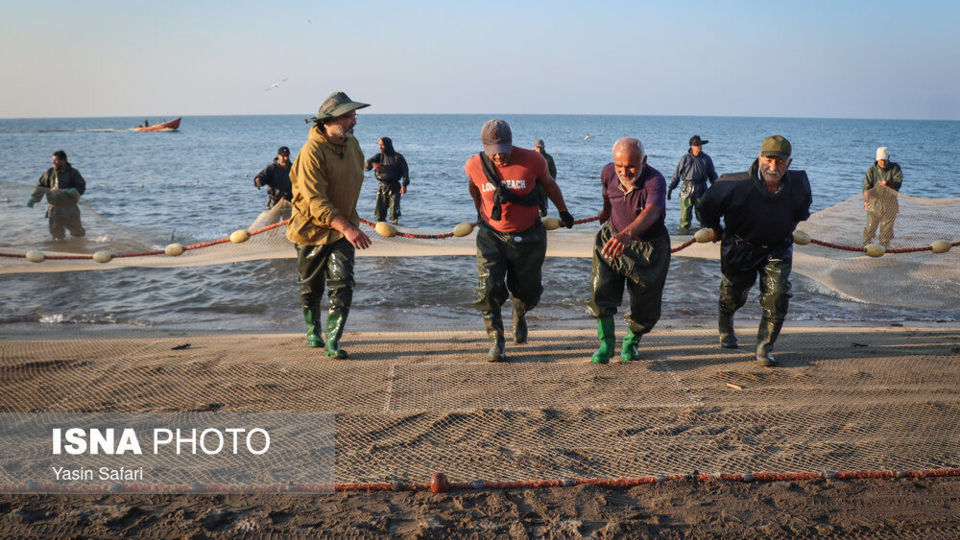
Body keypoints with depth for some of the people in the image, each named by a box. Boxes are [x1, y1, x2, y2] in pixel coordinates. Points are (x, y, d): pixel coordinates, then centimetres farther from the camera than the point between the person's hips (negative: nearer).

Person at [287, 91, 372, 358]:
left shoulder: (352, 144, 2)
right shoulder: (311, 152, -22)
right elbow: (315, 201, -29)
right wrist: (347, 228, -38)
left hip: (342, 226, 5)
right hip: (312, 227, -4)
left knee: (343, 284, -9)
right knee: (311, 286, 13)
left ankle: (333, 341, -4)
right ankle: (313, 331, 37)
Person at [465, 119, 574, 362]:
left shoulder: (532, 161, -16)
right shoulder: (474, 166, -12)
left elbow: (549, 185, 4)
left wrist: (564, 213, 19)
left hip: (528, 236, 0)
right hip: (491, 235, 0)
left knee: (527, 291, 12)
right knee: (489, 290, -13)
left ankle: (519, 314, 47)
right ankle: (496, 343, 0)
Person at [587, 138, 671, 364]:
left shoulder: (655, 180, -31)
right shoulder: (608, 173, -15)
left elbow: (651, 212, -50)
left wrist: (627, 234, -69)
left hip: (649, 246, -3)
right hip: (612, 236, 3)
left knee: (645, 304, 2)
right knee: (601, 288, -15)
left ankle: (631, 341, 31)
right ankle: (606, 343, 2)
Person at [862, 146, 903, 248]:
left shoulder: (895, 168, 0)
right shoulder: (872, 170, -1)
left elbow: (898, 182, -12)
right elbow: (866, 185, -11)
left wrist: (888, 183, -33)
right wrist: (866, 199, -28)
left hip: (889, 204, 1)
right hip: (874, 202, 0)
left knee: (887, 227, 7)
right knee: (870, 226, 1)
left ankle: (884, 246, 20)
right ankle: (866, 245, 15)